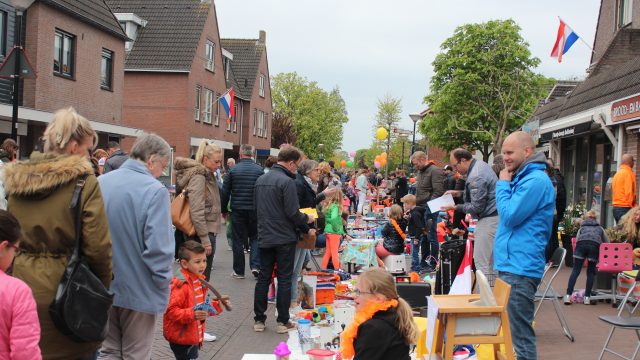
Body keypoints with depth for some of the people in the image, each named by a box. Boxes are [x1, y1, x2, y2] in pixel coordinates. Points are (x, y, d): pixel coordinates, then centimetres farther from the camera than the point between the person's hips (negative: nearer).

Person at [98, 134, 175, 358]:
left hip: (103, 288, 5)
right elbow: (158, 248, -24)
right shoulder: (155, 190, -19)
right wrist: (163, 286, -9)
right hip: (139, 290, -5)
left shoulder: (100, 183, 1)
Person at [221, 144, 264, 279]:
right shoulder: (259, 170, -3)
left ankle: (239, 271, 12)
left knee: (238, 239, 7)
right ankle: (255, 265, -1)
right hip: (254, 209, 0)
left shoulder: (233, 170, -3)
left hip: (237, 209, 0)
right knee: (255, 237, 14)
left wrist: (224, 209, 10)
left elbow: (225, 192, 0)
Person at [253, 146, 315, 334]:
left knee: (263, 278, 11)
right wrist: (307, 219, -1)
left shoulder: (260, 180, 8)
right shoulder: (287, 181, -17)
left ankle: (259, 320, 16)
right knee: (284, 279, 4)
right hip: (284, 238, -6)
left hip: (264, 238, 6)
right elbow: (293, 213, -19)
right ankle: (283, 321, 9)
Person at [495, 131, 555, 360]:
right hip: (512, 264, 11)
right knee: (512, 330, 19)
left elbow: (509, 216, -18)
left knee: (520, 333, -6)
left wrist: (503, 184, -9)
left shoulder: (536, 180, -15)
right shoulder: (523, 178, 17)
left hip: (519, 267, -11)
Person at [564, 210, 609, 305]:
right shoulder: (600, 228, 35)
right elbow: (607, 243, 37)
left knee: (575, 271, 1)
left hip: (581, 244, 0)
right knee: (591, 272, 11)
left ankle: (568, 296, -7)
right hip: (595, 245, 0)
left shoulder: (582, 227, 35)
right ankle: (587, 297, 7)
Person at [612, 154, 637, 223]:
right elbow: (629, 192, -17)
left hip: (616, 208, 9)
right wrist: (632, 207, -10)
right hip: (625, 208, -9)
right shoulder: (628, 173, -10)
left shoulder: (617, 174, 15)